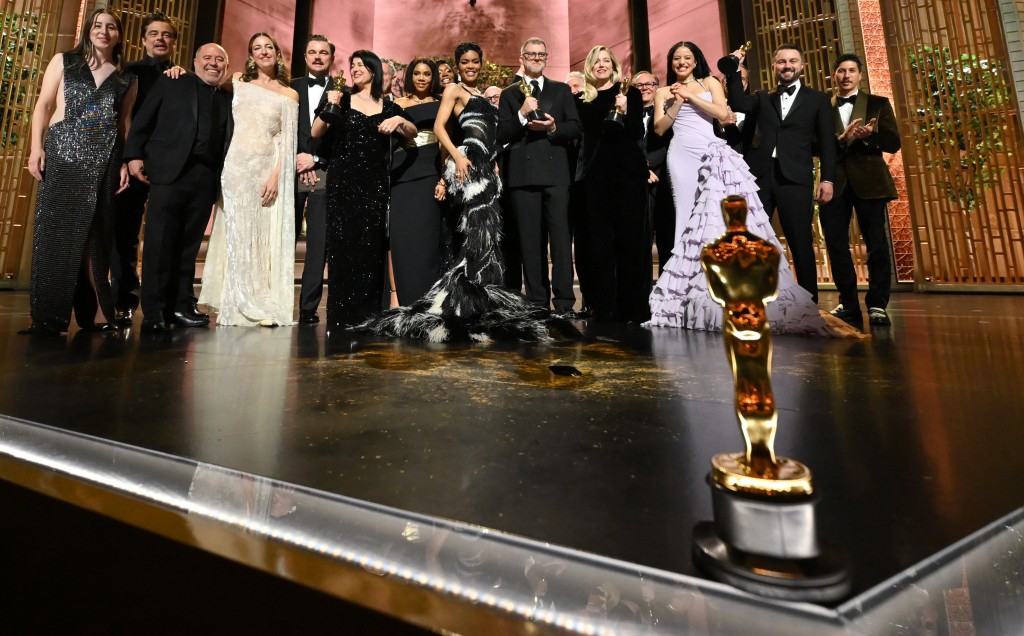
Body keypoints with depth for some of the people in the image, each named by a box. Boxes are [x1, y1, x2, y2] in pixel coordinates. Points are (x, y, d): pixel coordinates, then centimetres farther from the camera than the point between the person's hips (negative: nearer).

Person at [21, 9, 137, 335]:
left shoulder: (126, 79, 13)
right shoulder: (63, 61, 11)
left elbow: (125, 122, 10)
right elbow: (43, 106, 6)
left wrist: (125, 162, 0)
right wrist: (36, 147, -5)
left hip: (104, 158, 0)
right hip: (62, 150, 0)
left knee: (93, 233, 0)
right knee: (54, 229, -3)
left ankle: (93, 312, 4)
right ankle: (48, 315, 1)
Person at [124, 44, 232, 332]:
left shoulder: (228, 100, 19)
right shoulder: (171, 84, 14)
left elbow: (227, 143, 13)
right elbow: (142, 119, 8)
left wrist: (221, 181, 2)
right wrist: (135, 155, -4)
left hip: (206, 178, 2)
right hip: (170, 171, -2)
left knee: (188, 245, 4)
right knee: (160, 241, -7)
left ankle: (180, 306, 10)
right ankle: (154, 311, -3)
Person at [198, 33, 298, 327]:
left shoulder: (289, 95, 10)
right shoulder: (236, 82, 13)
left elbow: (287, 140, 2)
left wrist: (276, 175, -9)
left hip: (268, 169, 0)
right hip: (236, 165, 1)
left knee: (266, 236, -2)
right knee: (236, 233, 0)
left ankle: (264, 307, 4)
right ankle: (236, 306, 5)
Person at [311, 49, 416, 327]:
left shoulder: (389, 107, 13)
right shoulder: (343, 99, 10)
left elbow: (412, 134, 1)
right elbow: (316, 133, 3)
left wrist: (400, 121, -17)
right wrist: (330, 107, -11)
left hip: (375, 184, 1)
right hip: (343, 181, 0)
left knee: (371, 247, -1)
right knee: (343, 245, -4)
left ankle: (367, 316, 7)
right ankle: (341, 315, 4)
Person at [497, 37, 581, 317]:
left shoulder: (562, 90, 18)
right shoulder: (509, 94, 16)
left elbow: (575, 128, 9)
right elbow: (501, 135, 5)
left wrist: (553, 128, -9)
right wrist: (522, 115, -8)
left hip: (556, 171, 0)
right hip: (523, 174, 0)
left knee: (561, 237, -7)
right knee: (531, 241, 0)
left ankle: (564, 302, -5)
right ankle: (538, 302, 6)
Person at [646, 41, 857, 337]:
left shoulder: (709, 82, 20)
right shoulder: (664, 92, 19)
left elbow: (722, 112, 4)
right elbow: (659, 128, 6)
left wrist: (690, 96, 4)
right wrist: (678, 102, -1)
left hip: (712, 153, 1)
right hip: (682, 156, 0)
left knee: (722, 217, -11)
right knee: (691, 220, -7)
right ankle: (690, 297, -6)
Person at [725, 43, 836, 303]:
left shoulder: (818, 99, 15)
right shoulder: (762, 99, 20)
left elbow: (827, 142, 8)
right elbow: (737, 103, 1)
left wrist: (828, 178, -2)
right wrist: (734, 69, -1)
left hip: (795, 178, -1)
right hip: (759, 176, 2)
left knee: (801, 243, -1)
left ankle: (809, 302, 9)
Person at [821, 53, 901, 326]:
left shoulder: (878, 103, 12)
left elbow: (894, 142, 4)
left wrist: (869, 135, -14)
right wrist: (841, 138, -17)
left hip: (868, 181, 0)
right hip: (835, 182, 1)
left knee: (876, 243, -1)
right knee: (836, 243, 0)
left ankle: (877, 305, 8)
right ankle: (849, 304, 12)